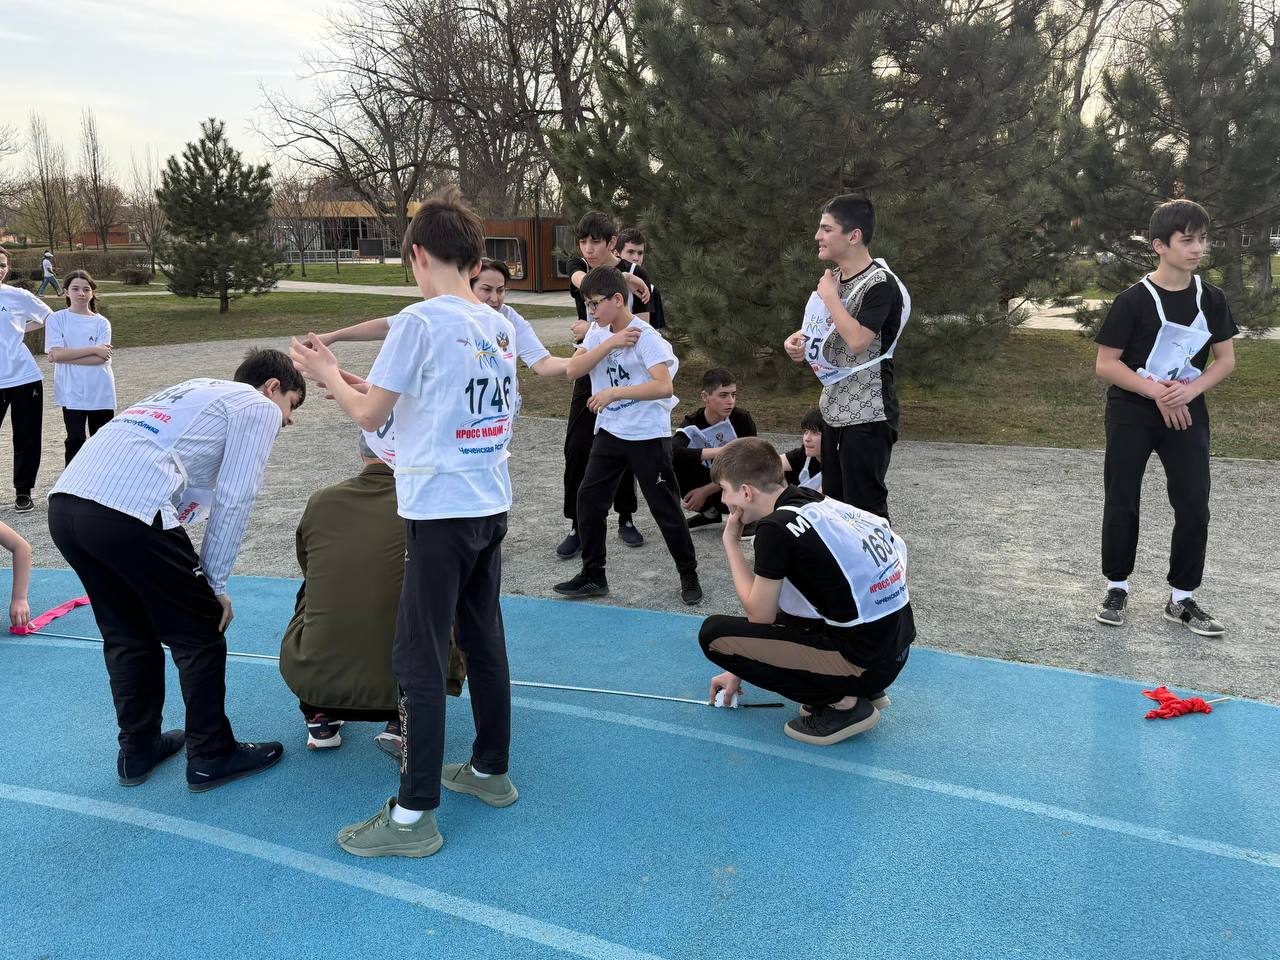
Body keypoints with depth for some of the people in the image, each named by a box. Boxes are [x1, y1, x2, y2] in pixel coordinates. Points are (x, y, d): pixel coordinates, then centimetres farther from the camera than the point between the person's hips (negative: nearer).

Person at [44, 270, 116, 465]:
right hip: (72, 392, -1)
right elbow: (56, 354, -11)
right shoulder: (56, 319, 1)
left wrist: (67, 357, -12)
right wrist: (93, 350, -12)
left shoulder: (101, 323, 3)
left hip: (101, 392, 2)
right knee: (76, 440, -3)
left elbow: (101, 358, -8)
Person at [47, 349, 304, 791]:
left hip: (64, 504, 8)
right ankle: (210, 757, 20)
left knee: (126, 635, 24)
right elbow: (232, 500, 1)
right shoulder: (259, 408, 11)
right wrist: (214, 583, 8)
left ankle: (137, 751, 35)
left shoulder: (194, 391, 34)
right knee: (199, 634, 9)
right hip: (128, 513, -8)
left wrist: (191, 580, 26)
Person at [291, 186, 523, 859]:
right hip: (492, 505, 8)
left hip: (441, 511, -7)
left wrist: (328, 373, 11)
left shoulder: (418, 322, -13)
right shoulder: (500, 325, 8)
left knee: (419, 659, -1)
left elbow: (369, 415, -8)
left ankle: (414, 815, 6)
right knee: (484, 639, 18)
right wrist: (356, 381, 22)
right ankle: (491, 770, 32)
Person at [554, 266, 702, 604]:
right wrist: (610, 342, -17)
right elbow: (573, 370, -9)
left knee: (665, 507, 2)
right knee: (589, 498, 4)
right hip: (609, 431, 6)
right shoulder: (598, 333, 4)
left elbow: (664, 386, -28)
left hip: (648, 435, -6)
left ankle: (689, 575, 19)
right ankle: (593, 575, 16)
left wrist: (613, 392, -30)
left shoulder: (645, 336, -16)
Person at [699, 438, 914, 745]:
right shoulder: (815, 502, 9)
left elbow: (759, 615, -5)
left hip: (864, 661, -9)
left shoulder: (777, 527, -17)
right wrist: (740, 670, 25)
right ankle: (864, 689, 16)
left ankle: (843, 703, -3)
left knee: (713, 634, -8)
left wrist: (730, 541, 1)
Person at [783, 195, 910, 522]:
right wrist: (798, 339, 1)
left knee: (864, 507, -3)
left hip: (867, 416, -9)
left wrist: (829, 295, -18)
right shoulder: (834, 277, 9)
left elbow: (857, 340, -31)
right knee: (834, 501, 18)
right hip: (835, 410, 9)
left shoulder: (880, 284, -18)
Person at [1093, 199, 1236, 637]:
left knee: (1194, 507, 0)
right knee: (1121, 502, 3)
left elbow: (1226, 358, 4)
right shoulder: (1134, 300, -13)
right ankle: (1117, 588, 21)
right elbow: (1106, 364, -13)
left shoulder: (1211, 298, 0)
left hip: (1187, 414, 4)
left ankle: (1182, 599, 14)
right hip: (1132, 414, -3)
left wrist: (1190, 390, -14)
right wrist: (1157, 391, -20)